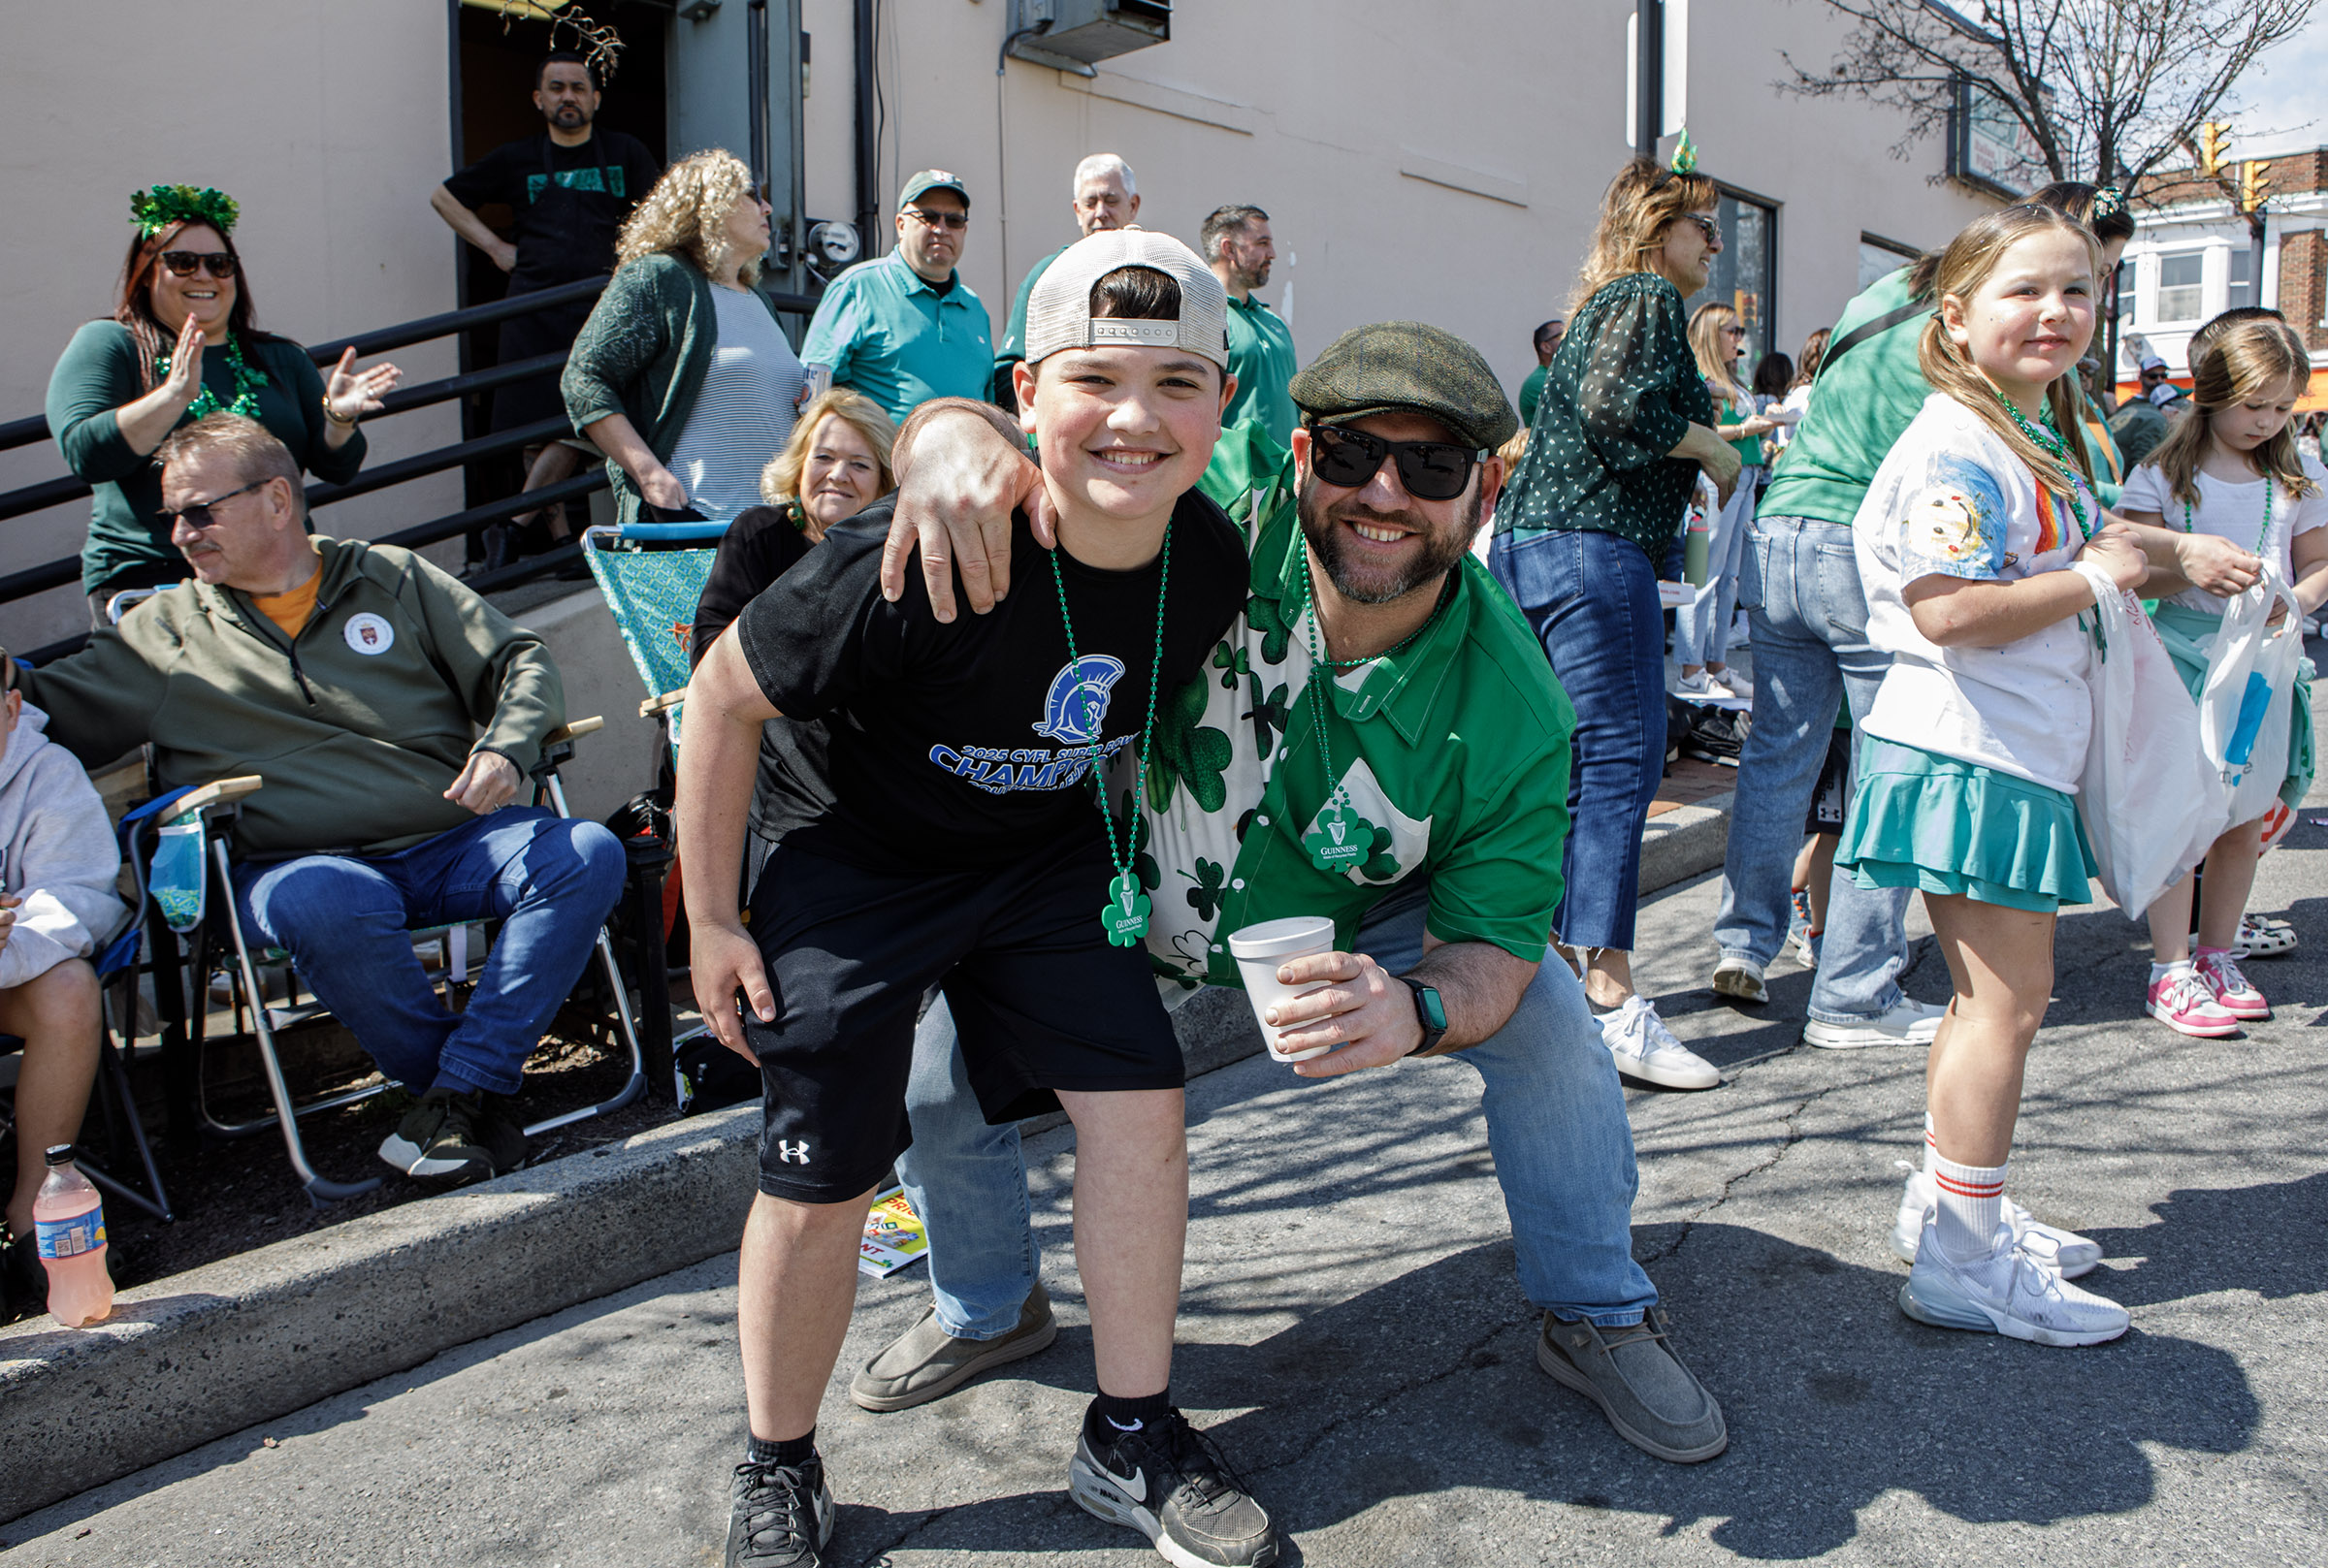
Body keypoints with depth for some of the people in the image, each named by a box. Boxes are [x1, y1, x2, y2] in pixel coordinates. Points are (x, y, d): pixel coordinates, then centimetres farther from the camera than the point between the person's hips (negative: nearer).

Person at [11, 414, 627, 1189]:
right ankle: (492, 1094, -21)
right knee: (326, 906, -39)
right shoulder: (165, 631, 16)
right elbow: (50, 708, 13)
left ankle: (462, 1091, -28)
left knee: (588, 855, -27)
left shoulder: (394, 578, 15)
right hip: (297, 863, -1)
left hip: (454, 841, 2)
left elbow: (520, 661, 11)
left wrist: (505, 748, -6)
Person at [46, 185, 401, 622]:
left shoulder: (282, 359, 20)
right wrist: (175, 394, -18)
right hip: (148, 578, -3)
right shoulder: (108, 345, 9)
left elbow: (337, 469, 14)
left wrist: (339, 418, -8)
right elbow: (85, 455, -7)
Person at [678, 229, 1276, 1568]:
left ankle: (1131, 1442, 17)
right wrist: (713, 917, -12)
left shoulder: (1211, 564, -16)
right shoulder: (915, 562, -32)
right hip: (855, 858, -4)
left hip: (1050, 852, 4)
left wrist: (1129, 855, 12)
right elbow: (725, 692, -18)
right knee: (821, 1183, -2)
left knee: (1141, 1102, -5)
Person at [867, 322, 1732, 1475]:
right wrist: (954, 437, -53)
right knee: (932, 1060, -9)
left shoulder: (1511, 707, -27)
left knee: (1549, 1018, -15)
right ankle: (986, 1309, 25)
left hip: (1352, 925, 1)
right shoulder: (1220, 513, -31)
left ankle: (1597, 1321, 15)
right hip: (1135, 898, 0)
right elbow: (1015, 431, -26)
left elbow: (1492, 941, -21)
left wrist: (1415, 1010, -45)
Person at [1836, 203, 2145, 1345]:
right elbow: (1949, 611, -26)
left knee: (1990, 994, 17)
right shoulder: (1955, 445, -16)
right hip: (1969, 757, -11)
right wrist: (2093, 577, -17)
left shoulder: (2043, 437, 18)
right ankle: (1963, 1266, 2)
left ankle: (1950, 1200, 31)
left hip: (2022, 756, 11)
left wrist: (2127, 553, 14)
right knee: (2008, 996, -7)